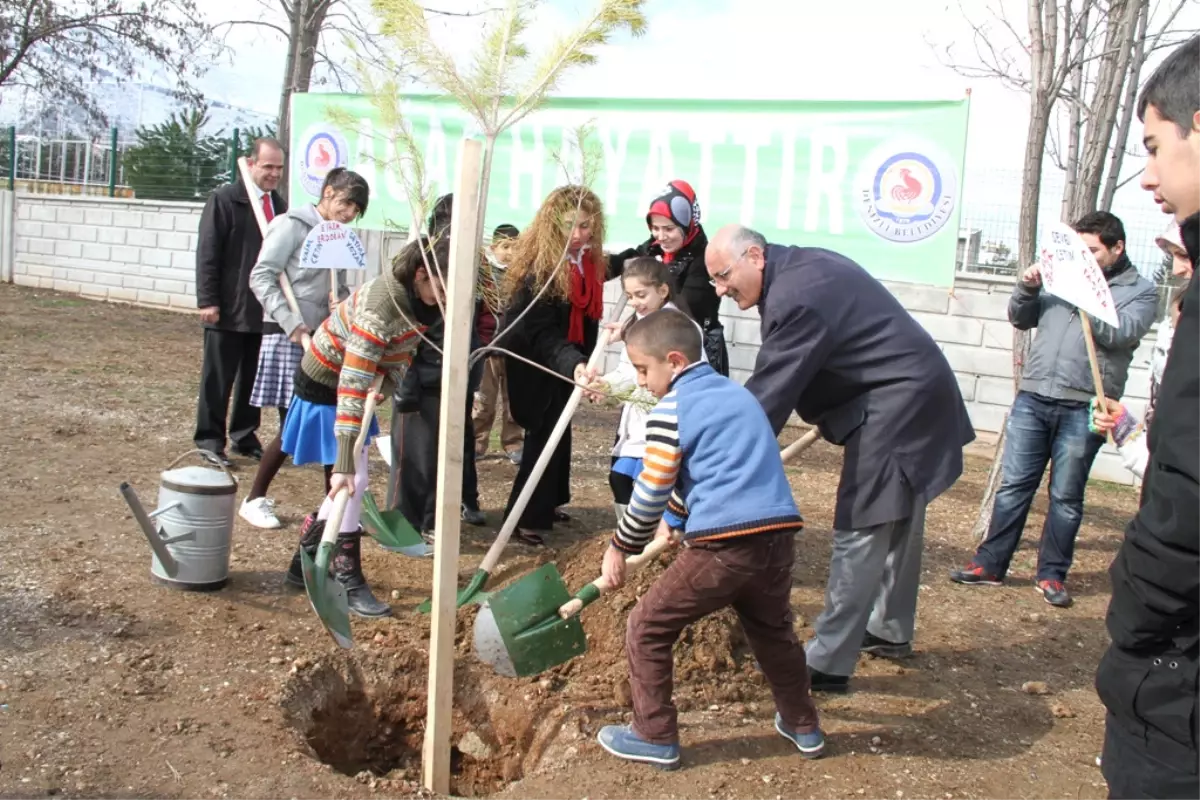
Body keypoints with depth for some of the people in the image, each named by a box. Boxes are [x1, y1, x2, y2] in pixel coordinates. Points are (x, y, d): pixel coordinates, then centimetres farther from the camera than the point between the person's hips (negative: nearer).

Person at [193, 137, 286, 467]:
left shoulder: (279, 204, 11)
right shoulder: (224, 199, -5)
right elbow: (207, 253, -8)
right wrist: (208, 300, -13)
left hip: (266, 309, 5)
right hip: (229, 309, -5)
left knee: (254, 379, 12)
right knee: (218, 380, 4)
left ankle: (245, 437, 24)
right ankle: (210, 440, 14)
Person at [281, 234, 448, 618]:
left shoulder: (416, 296, -11)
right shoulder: (380, 309, -36)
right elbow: (351, 387, -38)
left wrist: (390, 381, -6)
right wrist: (345, 463, -39)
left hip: (357, 378, 8)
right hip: (326, 386, -8)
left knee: (349, 485, 11)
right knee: (353, 483, -9)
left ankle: (305, 563, 24)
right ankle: (350, 583, 1)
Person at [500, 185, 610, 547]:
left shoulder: (585, 260, -4)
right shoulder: (539, 267, -28)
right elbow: (543, 334, -36)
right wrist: (573, 364, -51)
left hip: (562, 361, 9)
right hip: (536, 364, -9)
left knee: (557, 432, 19)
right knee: (546, 435, -8)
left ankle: (546, 504, 35)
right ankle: (524, 519, 1)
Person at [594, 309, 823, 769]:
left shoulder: (670, 409, -2)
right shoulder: (738, 394, 22)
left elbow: (651, 493, 0)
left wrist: (621, 548, 14)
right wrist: (676, 517, 39)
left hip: (724, 545, -8)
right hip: (779, 536, 8)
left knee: (648, 628, 10)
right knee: (772, 630, 31)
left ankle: (655, 737, 17)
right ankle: (803, 726, 42)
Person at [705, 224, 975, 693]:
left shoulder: (794, 298, -25)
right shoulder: (801, 265, 7)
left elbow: (767, 398, -27)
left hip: (896, 406, -11)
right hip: (915, 396, 11)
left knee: (860, 531, -8)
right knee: (896, 523, 21)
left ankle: (828, 664, -2)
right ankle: (891, 631, 37)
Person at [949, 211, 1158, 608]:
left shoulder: (1141, 291, 6)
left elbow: (1120, 334, -11)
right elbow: (1021, 319, 17)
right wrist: (1026, 289, -1)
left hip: (1082, 408, -3)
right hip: (1033, 397, 3)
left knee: (1066, 497, 5)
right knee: (1013, 485, 6)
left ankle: (1052, 574, 17)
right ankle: (990, 564, 13)